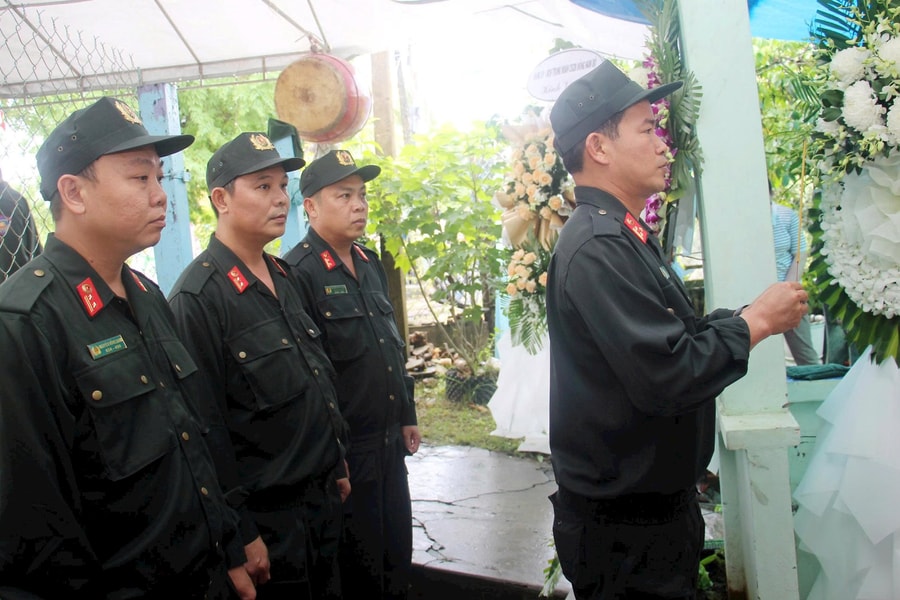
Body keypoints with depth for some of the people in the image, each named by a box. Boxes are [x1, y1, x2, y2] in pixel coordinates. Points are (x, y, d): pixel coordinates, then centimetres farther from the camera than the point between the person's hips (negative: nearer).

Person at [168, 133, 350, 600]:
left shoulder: (284, 277, 8)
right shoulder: (197, 298, -19)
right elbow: (205, 426, -20)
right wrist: (242, 534, -17)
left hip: (323, 498, 8)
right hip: (266, 518, -8)